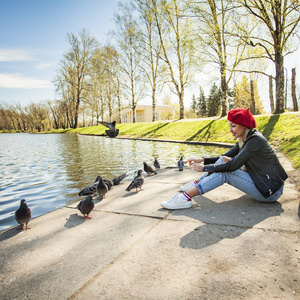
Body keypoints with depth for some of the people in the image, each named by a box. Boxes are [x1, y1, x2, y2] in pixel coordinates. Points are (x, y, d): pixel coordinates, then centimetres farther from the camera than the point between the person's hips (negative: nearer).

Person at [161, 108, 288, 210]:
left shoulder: (255, 140, -22)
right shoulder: (243, 140, 6)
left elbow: (234, 164, -25)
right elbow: (225, 157, 10)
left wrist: (205, 168, -18)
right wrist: (202, 160, -4)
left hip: (270, 191, -8)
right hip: (260, 182, 8)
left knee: (224, 172, -21)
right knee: (223, 160, 0)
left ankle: (186, 198, -23)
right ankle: (197, 183, 8)